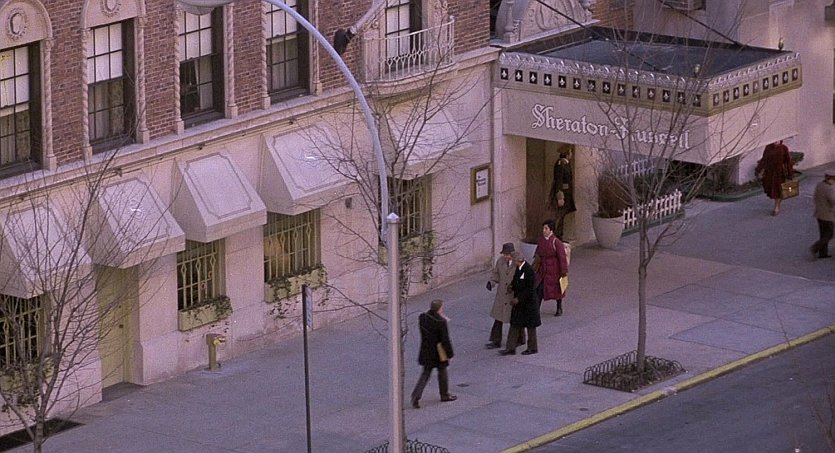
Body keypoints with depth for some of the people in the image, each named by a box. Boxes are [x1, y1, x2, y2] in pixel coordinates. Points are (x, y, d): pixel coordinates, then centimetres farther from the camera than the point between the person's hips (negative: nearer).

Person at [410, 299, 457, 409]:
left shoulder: (422, 318, -6)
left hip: (426, 352, 5)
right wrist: (450, 354, -7)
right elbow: (445, 340, -20)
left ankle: (416, 396, -1)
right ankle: (445, 394, 34)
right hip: (439, 353, -5)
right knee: (442, 372, 18)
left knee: (425, 374, 13)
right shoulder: (441, 322, -24)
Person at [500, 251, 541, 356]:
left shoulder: (529, 270, -22)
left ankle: (533, 348, 20)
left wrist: (519, 298, -20)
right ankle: (510, 348, 10)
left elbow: (530, 289, -22)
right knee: (514, 325, 7)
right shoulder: (519, 268, 5)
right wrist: (512, 286, -1)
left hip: (528, 302, -9)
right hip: (519, 301, 9)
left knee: (530, 326, 6)